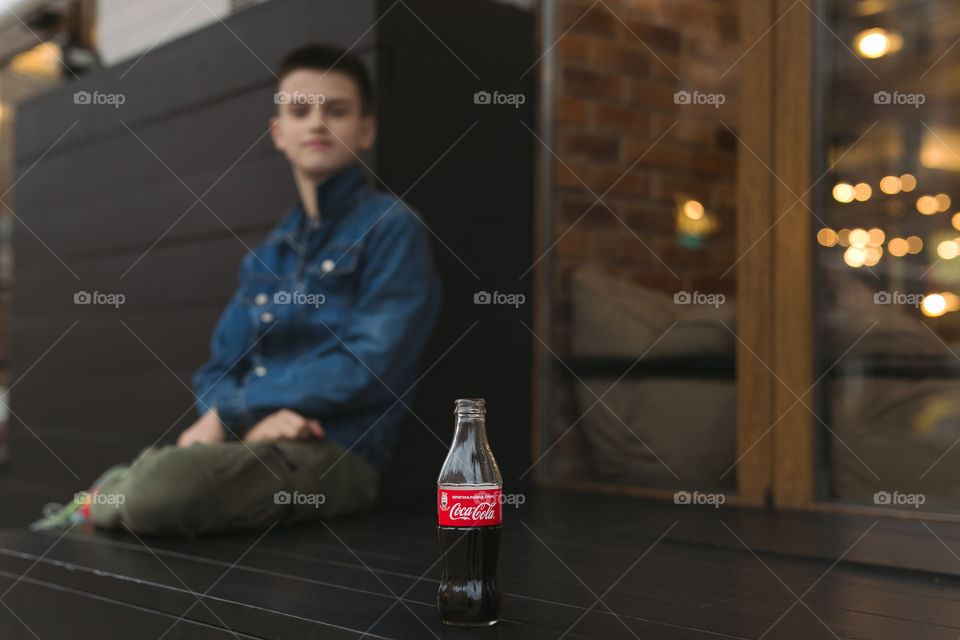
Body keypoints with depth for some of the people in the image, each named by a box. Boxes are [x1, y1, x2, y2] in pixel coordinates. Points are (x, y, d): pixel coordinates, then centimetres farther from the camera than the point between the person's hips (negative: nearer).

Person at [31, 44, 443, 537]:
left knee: (161, 486, -29)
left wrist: (231, 411, -8)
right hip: (251, 441, 6)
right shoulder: (267, 256, 17)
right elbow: (218, 372, 15)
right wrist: (254, 418, -10)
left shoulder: (392, 228, -2)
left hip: (335, 453, -6)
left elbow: (369, 367, -13)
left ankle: (98, 504, -1)